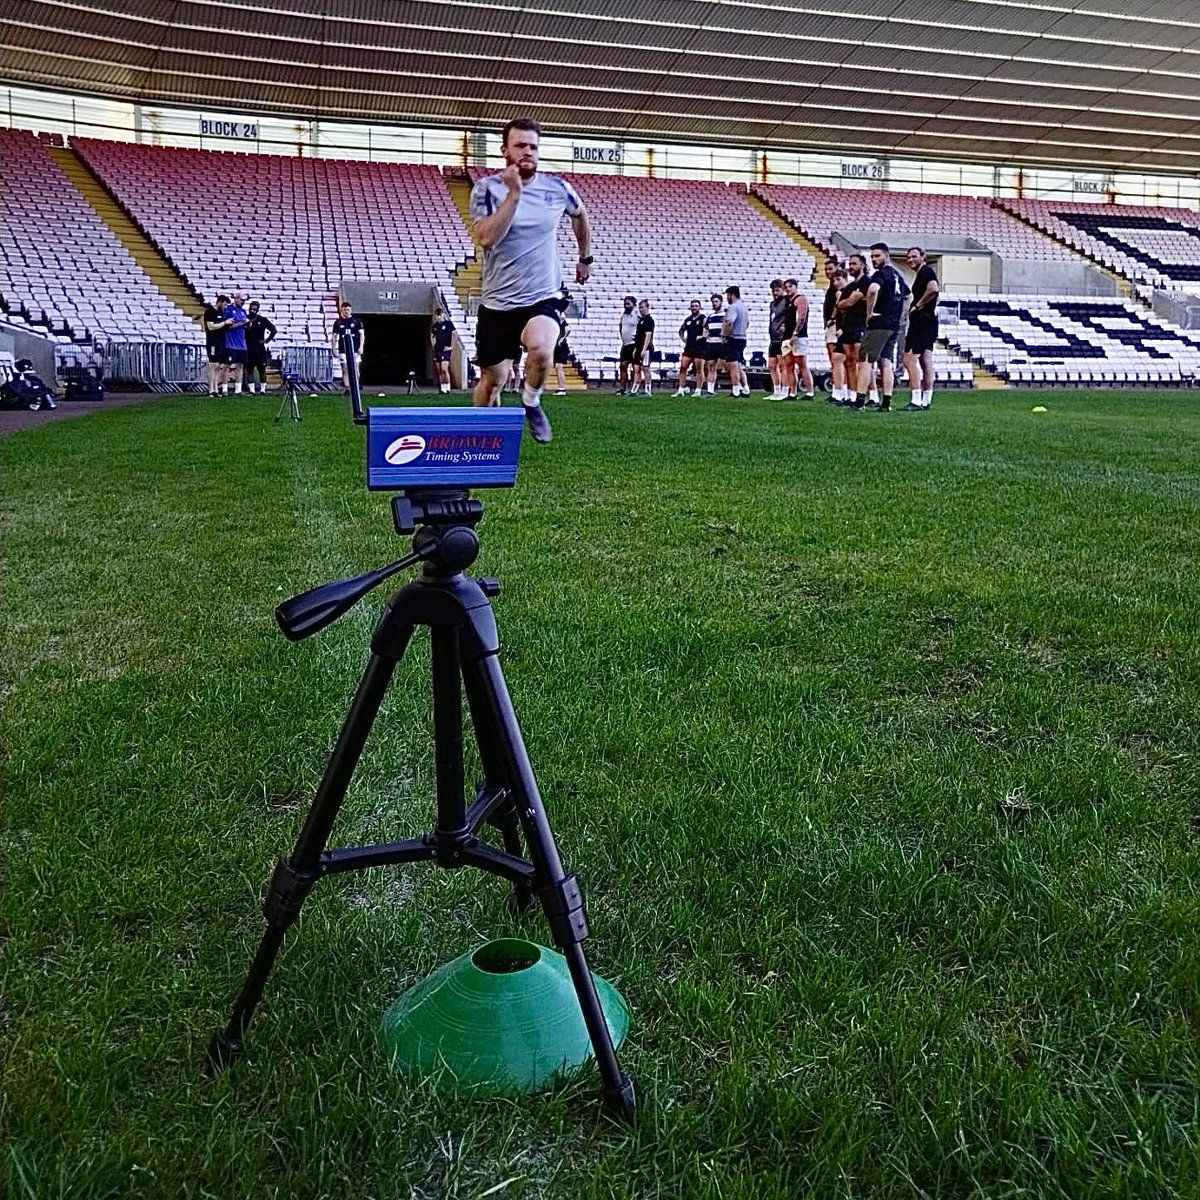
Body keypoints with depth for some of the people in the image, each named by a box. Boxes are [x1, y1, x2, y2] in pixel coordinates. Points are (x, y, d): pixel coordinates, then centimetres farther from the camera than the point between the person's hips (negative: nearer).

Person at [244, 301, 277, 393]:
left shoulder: (262, 320, -1)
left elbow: (274, 330, -1)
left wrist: (267, 340, -4)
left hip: (260, 349, -2)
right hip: (249, 349, 2)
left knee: (262, 369, 1)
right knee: (249, 369, 1)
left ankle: (262, 389, 7)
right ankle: (251, 389, 6)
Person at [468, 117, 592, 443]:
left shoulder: (557, 188, 1)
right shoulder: (487, 189, -6)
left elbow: (580, 215, 24)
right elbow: (486, 238, -23)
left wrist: (585, 258, 29)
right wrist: (514, 194, -24)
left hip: (543, 298, 0)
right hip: (498, 303, 0)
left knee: (540, 349, -32)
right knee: (492, 380, 8)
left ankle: (531, 400, -1)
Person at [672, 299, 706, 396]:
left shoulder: (703, 319, -4)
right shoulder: (688, 320, 13)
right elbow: (681, 331, 27)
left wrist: (702, 337, -17)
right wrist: (683, 340, 16)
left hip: (699, 348, -6)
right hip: (689, 347, 6)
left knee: (699, 369, -1)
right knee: (682, 367, 1)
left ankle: (698, 390, 4)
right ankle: (681, 389, 5)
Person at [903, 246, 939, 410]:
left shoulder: (926, 271, -9)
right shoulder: (921, 274, 20)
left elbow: (933, 288, -28)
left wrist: (917, 306, -17)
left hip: (922, 321, -11)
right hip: (926, 322, 11)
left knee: (909, 359, -13)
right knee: (926, 362, 10)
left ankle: (916, 401, -16)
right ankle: (926, 401, 13)